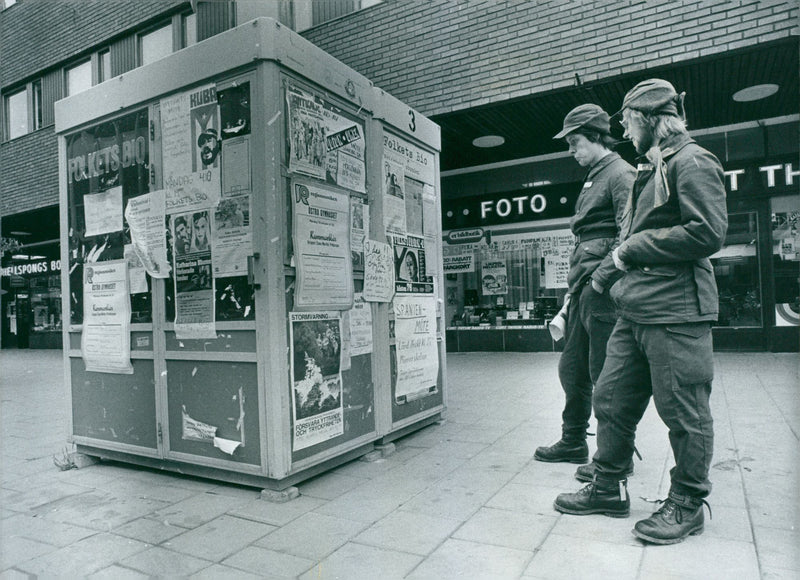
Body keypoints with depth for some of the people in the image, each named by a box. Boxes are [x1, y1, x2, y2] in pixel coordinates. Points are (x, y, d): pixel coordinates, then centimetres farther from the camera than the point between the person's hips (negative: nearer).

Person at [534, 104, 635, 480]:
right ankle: (573, 442, 29)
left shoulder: (620, 174, -7)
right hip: (583, 290, 10)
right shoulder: (594, 178, 22)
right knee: (572, 368, 15)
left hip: (603, 292, -9)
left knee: (605, 375, -1)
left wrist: (601, 277, -19)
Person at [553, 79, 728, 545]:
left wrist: (634, 246, -12)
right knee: (612, 399, 12)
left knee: (684, 411, 4)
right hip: (636, 310, 10)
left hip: (676, 313, -9)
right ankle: (609, 488, 25)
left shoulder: (692, 162, -7)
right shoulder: (651, 170, 22)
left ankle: (688, 504, 21)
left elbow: (708, 232, -19)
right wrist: (628, 254, 8)